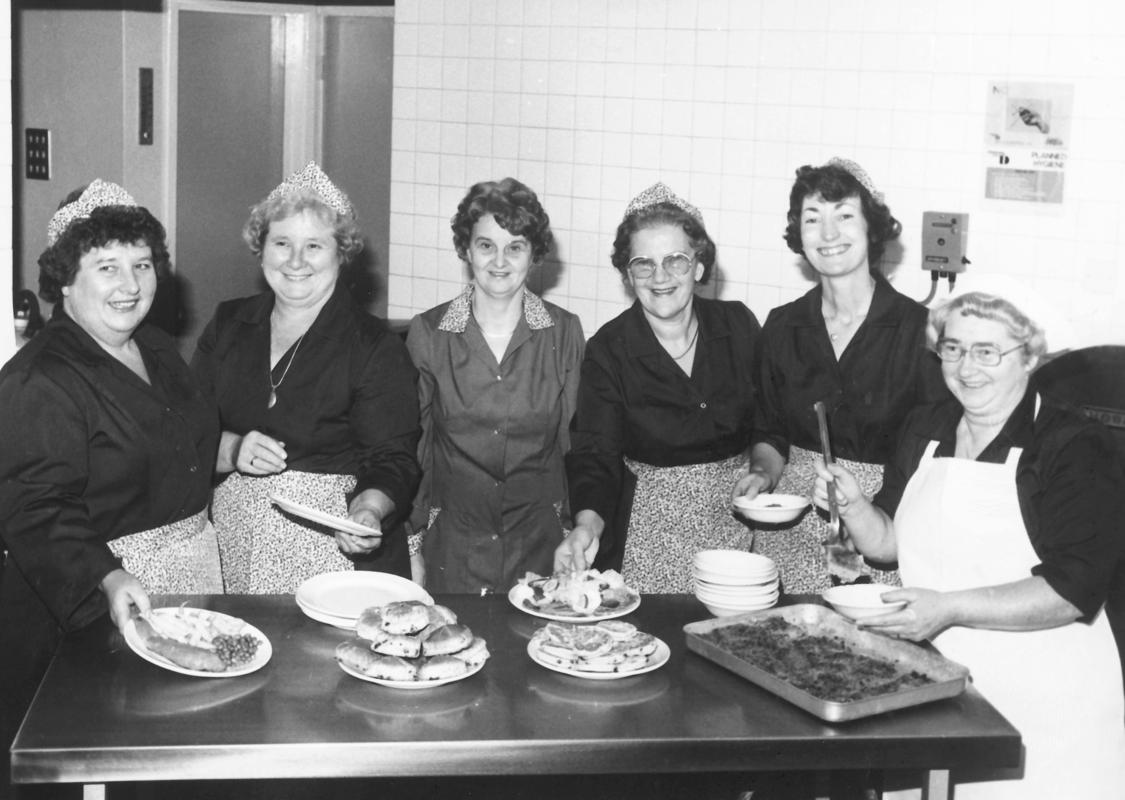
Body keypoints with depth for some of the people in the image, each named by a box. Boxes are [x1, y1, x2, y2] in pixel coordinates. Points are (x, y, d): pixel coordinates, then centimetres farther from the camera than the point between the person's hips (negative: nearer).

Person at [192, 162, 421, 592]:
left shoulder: (376, 348, -3)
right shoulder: (227, 326, 10)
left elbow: (392, 463, -9)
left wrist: (368, 511, -28)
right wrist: (230, 449, -12)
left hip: (333, 550, -3)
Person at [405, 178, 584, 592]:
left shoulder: (565, 333, -1)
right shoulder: (427, 333, -2)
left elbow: (575, 442, 3)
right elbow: (412, 446, 3)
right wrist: (413, 547, 1)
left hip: (540, 543, 1)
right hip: (453, 543, 0)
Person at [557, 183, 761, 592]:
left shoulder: (738, 325, 0)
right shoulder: (607, 352, -8)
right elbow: (595, 454, -15)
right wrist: (588, 523, -33)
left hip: (739, 516, 2)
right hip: (650, 527, -2)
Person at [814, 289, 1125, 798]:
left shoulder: (1076, 447, -13)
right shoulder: (925, 429, 6)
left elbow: (1073, 589, -21)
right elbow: (890, 541, 14)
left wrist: (950, 609, -28)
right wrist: (855, 507, -6)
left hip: (1043, 702, -5)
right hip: (935, 681, 5)